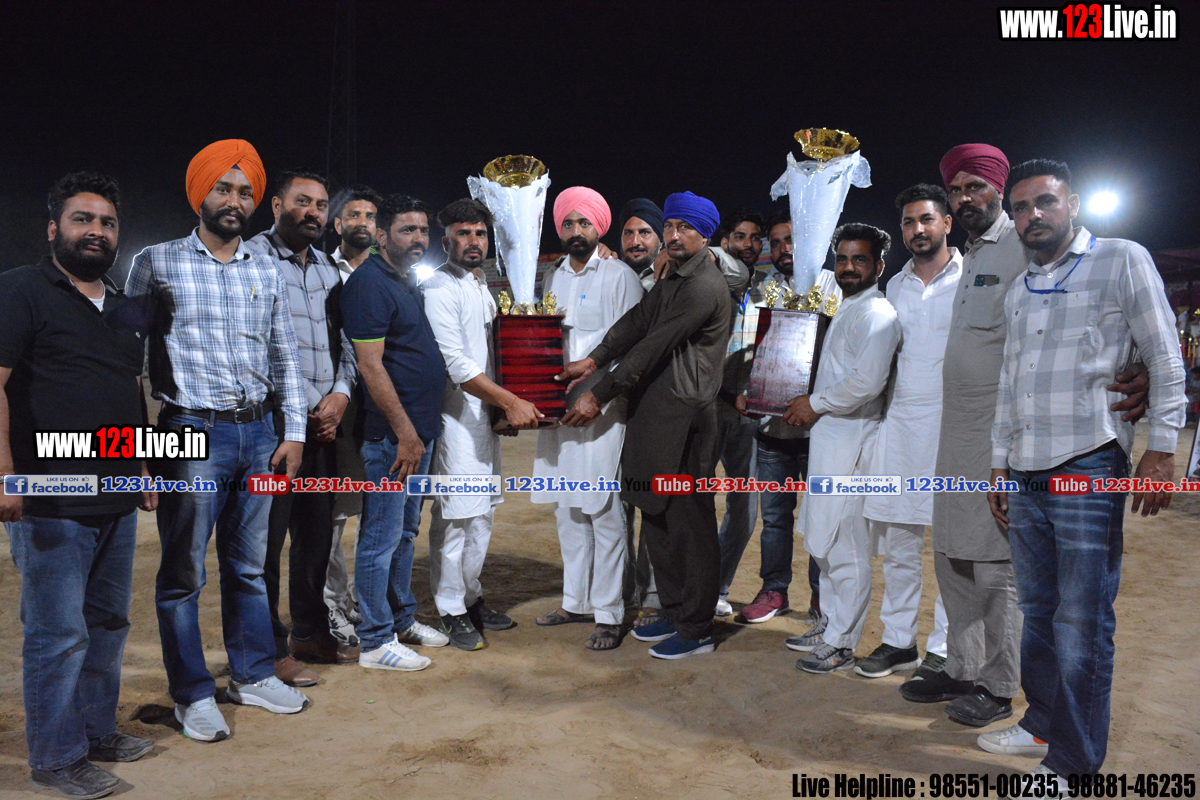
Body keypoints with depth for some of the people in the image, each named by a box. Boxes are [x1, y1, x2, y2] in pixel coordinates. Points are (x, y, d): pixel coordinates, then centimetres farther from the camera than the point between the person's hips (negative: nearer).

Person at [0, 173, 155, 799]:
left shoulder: (127, 310, 17)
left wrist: (146, 471, 20)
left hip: (117, 501, 7)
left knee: (108, 623, 15)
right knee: (58, 634, 0)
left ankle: (98, 730, 30)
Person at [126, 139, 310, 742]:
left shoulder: (266, 272, 12)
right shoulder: (157, 263, 0)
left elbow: (284, 357, 13)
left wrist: (293, 433, 7)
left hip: (257, 433, 4)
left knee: (248, 565, 13)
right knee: (183, 572, 4)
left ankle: (253, 675, 26)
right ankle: (192, 694, 17)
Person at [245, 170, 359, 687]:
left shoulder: (328, 269, 17)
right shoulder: (252, 258, -5)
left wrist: (340, 394, -1)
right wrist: (308, 407, -10)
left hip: (323, 423, 7)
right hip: (273, 421, -7)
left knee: (316, 533, 13)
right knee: (266, 538, -1)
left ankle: (311, 633, 27)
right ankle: (271, 651, 11)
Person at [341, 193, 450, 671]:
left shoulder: (409, 282, 16)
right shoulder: (370, 283, -13)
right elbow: (371, 365, -20)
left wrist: (419, 430, 16)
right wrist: (405, 432, -20)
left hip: (418, 429, 10)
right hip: (392, 434, -10)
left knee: (405, 531, 18)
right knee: (381, 537, 0)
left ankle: (402, 619, 31)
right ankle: (376, 642, 11)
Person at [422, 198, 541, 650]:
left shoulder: (483, 286, 17)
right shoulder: (439, 288, -10)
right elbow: (456, 362, -18)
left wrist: (507, 405, 11)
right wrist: (511, 402, -19)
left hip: (487, 413, 9)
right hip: (455, 414, -9)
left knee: (482, 513, 14)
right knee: (454, 517, -4)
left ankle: (471, 599, 27)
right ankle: (451, 612, 8)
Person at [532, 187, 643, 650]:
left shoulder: (619, 276, -1)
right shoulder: (552, 279, 17)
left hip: (602, 408, -6)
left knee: (603, 511, -5)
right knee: (566, 508, 12)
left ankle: (609, 615, 4)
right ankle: (576, 602, 25)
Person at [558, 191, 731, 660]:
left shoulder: (704, 286, -14)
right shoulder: (673, 278, 19)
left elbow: (653, 347, -17)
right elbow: (636, 322, 12)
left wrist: (598, 397, -14)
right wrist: (593, 361, -3)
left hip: (683, 418, -10)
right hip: (655, 414, 10)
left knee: (690, 523, -1)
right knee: (657, 516, 15)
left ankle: (697, 630, 11)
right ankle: (674, 613, 29)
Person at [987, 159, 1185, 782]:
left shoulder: (1122, 261, 2)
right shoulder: (1019, 290, 18)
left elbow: (1166, 361, -1)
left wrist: (1161, 448, -8)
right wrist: (999, 463, 16)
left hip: (1088, 470, -5)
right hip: (1025, 475, 6)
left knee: (1081, 622, -3)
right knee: (1037, 612, 12)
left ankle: (1072, 761, 9)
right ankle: (1040, 724, 27)